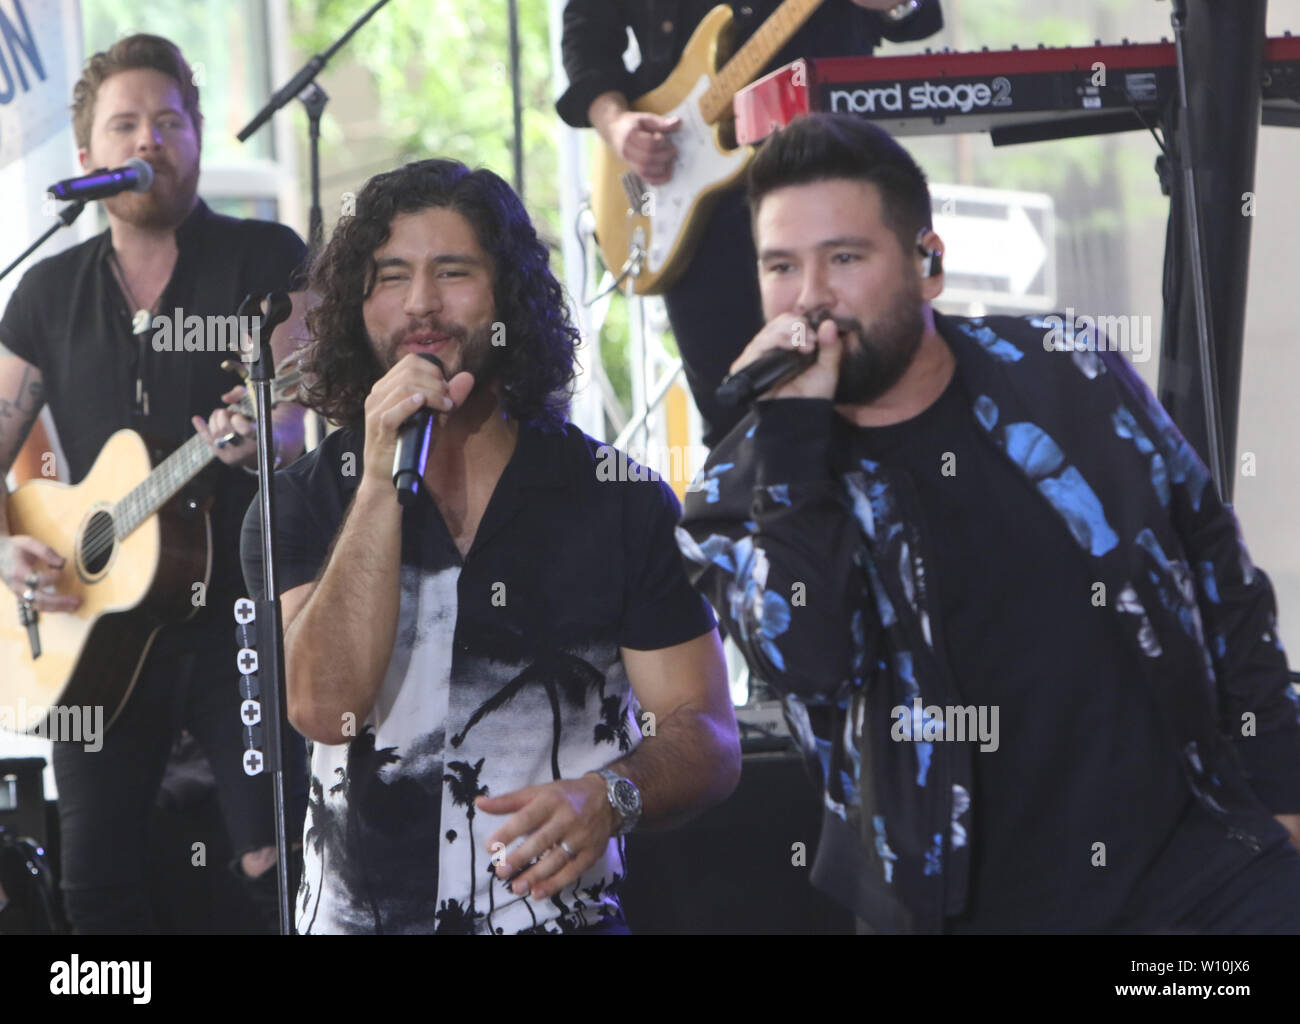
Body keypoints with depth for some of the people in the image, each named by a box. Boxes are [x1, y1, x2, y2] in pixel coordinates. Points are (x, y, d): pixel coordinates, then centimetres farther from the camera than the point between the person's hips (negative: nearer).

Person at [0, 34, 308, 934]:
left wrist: (260, 439, -34)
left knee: (275, 868, -12)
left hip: (243, 611, -4)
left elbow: (294, 424, -11)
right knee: (97, 885, 5)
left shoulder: (265, 259, 0)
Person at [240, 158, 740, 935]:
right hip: (355, 914, 0)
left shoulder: (623, 502, 6)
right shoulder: (300, 503, 8)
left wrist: (609, 796, -15)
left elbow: (706, 735, 5)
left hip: (560, 912, 0)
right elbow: (326, 708, -7)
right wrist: (382, 480, -9)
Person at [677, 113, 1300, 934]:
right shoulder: (748, 490, -3)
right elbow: (811, 665, -22)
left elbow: (1219, 572, 11)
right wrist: (790, 429, -21)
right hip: (963, 902, -1)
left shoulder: (1070, 375, 2)